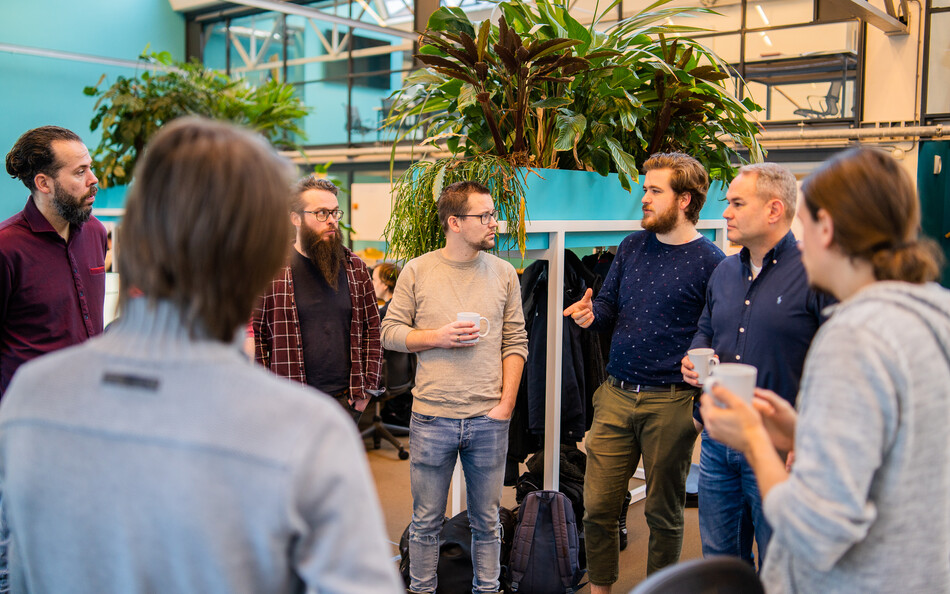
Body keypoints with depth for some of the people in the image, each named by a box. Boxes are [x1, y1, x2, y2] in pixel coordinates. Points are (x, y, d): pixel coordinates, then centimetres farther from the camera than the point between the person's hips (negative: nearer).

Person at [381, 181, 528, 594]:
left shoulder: (504, 274, 6)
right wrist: (438, 337, -13)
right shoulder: (417, 272, 1)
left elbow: (516, 342, 5)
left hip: (489, 420, 1)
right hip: (432, 416, -1)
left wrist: (505, 404, -3)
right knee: (426, 521, 9)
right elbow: (391, 332, 2)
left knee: (487, 521, 12)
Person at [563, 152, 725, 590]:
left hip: (671, 402, -4)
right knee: (597, 506, 7)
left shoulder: (710, 262, -7)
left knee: (664, 513, 10)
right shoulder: (632, 246, 9)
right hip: (616, 395, 4)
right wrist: (592, 314, -4)